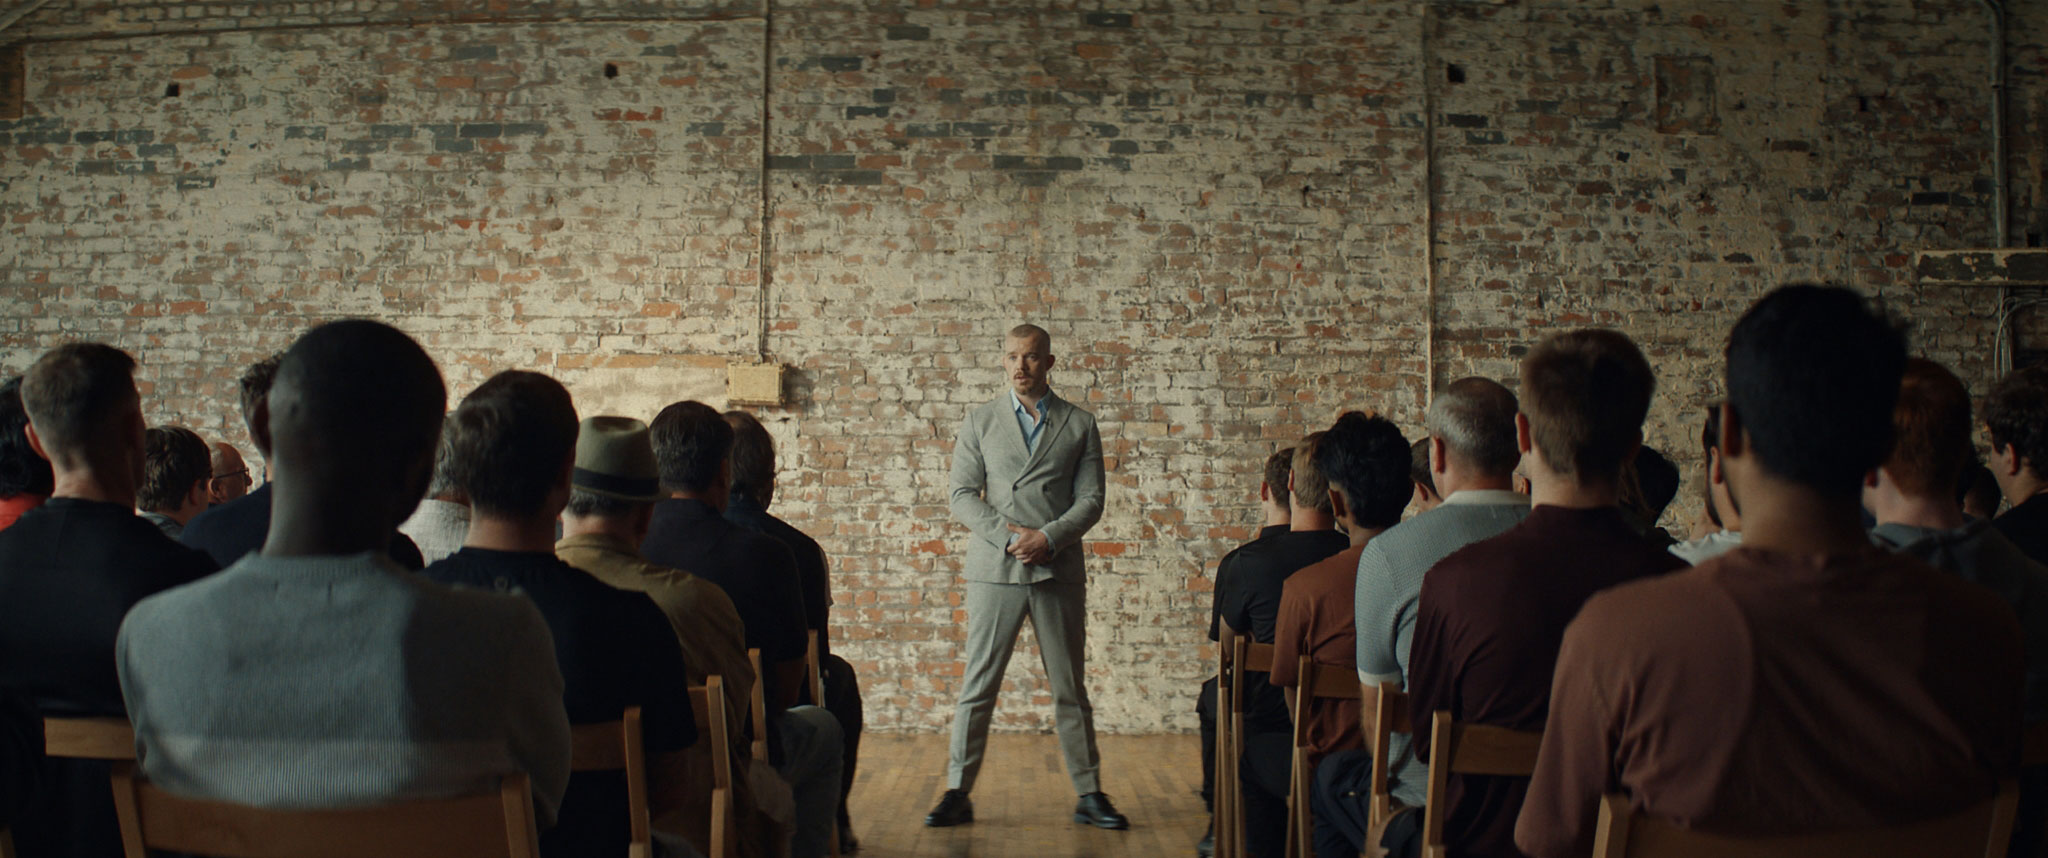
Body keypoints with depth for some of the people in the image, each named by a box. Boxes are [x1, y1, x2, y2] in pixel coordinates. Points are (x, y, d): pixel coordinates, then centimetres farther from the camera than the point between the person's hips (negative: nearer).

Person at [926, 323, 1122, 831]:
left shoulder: (1080, 425, 9)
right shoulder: (979, 423, 10)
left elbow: (1091, 499, 3)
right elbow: (963, 496, 3)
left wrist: (1047, 537, -12)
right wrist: (1008, 537, -11)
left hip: (1059, 572, 0)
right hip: (994, 569, 0)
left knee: (1070, 689, 6)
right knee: (977, 687, 1)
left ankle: (1089, 795, 15)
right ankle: (958, 794, 9)